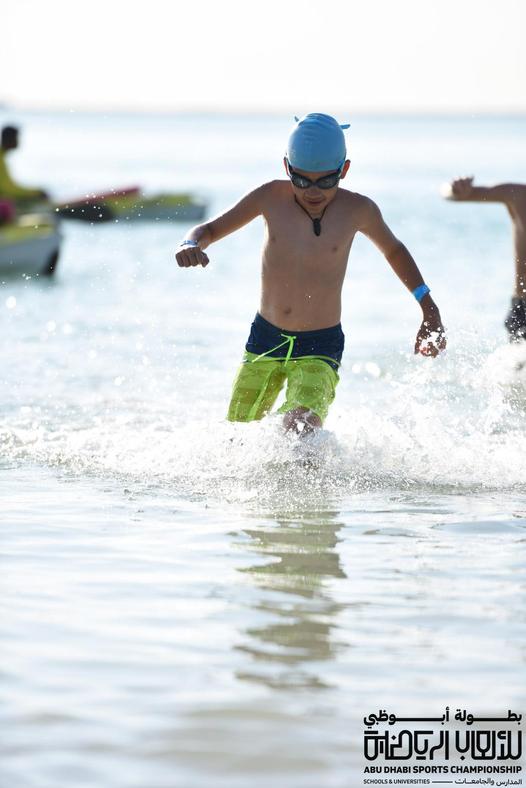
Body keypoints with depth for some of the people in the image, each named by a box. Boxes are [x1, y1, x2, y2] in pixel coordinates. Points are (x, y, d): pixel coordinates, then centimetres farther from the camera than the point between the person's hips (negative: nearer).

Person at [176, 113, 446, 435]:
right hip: (265, 339, 3)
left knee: (300, 430, -29)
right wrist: (191, 245, -21)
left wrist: (430, 310, 7)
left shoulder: (357, 210, -10)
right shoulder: (271, 198, -8)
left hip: (321, 347, -3)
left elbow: (394, 251, 10)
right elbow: (211, 230, 4)